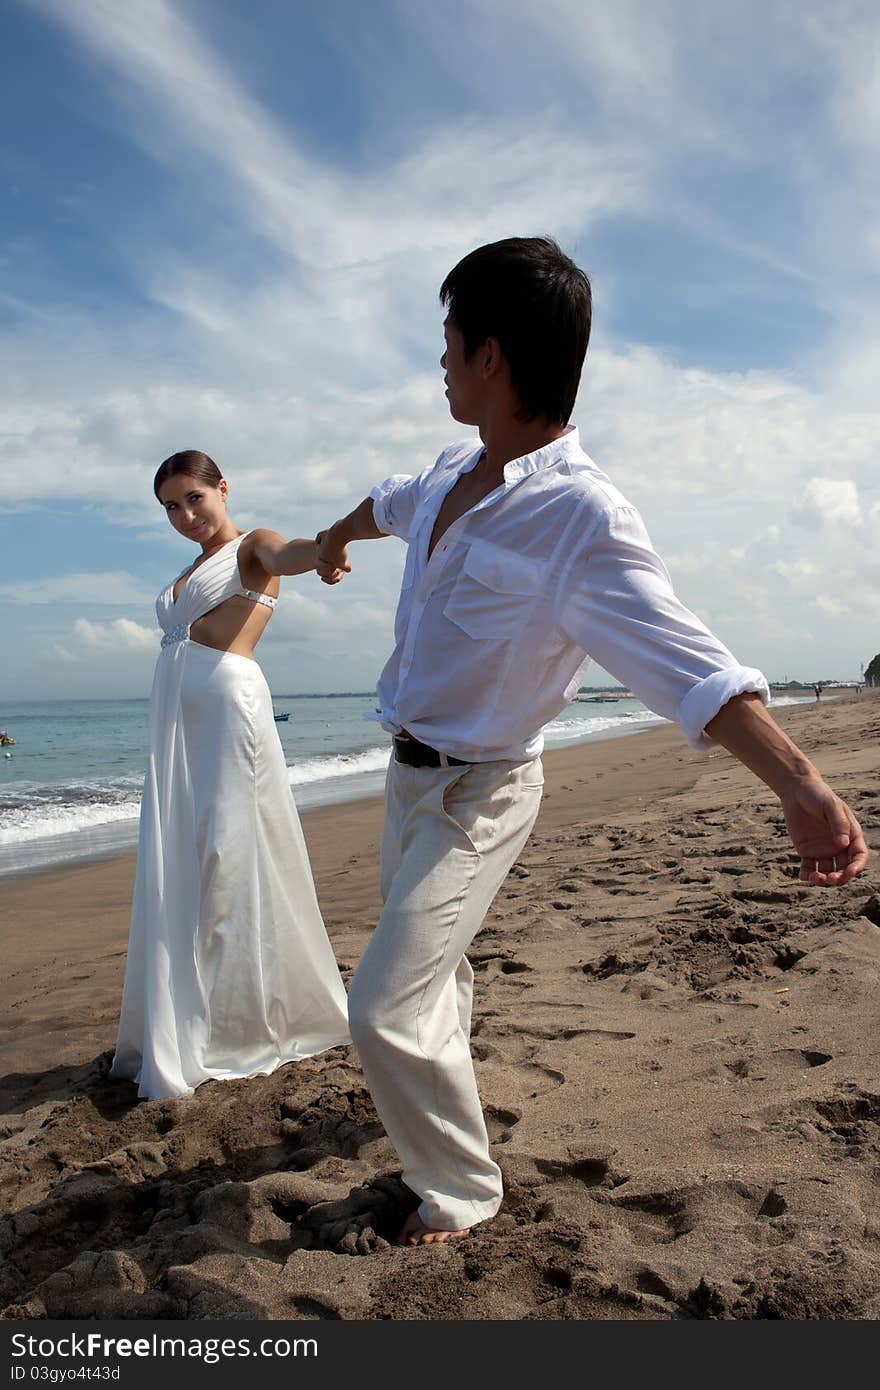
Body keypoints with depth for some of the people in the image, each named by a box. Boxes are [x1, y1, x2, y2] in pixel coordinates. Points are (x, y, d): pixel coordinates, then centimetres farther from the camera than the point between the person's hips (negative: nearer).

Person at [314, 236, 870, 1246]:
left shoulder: (583, 517, -28)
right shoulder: (456, 469, -1)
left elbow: (687, 659, -35)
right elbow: (392, 502, 23)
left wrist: (800, 784, -47)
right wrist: (331, 540, 43)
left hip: (476, 795, -8)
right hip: (411, 771, 8)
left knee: (386, 1009, -10)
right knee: (427, 957, 27)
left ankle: (457, 1190, 17)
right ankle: (435, 1085, 55)